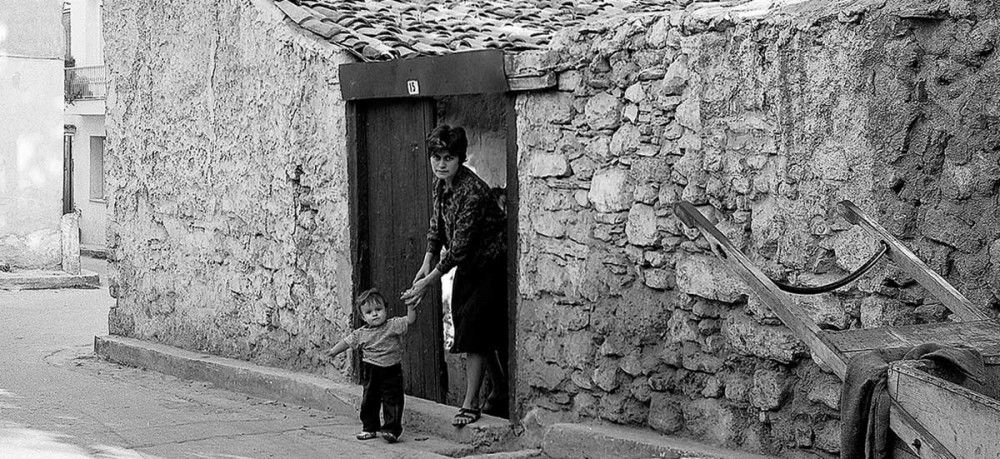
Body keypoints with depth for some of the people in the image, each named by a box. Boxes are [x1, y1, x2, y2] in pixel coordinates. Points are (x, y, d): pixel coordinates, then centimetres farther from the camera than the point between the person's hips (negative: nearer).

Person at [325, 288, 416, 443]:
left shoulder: (394, 325, -6)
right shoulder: (361, 334, 1)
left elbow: (409, 320, -15)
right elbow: (348, 341, 13)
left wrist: (411, 307, -29)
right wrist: (334, 350, 17)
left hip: (392, 371, -3)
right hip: (371, 373, 3)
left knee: (392, 401, -5)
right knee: (369, 401, 11)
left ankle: (391, 429, -1)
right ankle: (369, 428, 24)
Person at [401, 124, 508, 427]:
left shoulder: (473, 192, -28)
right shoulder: (440, 183, -1)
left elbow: (460, 246, -29)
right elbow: (436, 224, 12)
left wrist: (428, 282, -27)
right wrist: (427, 263, -2)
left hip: (490, 267, -8)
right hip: (468, 267, 8)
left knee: (474, 332, -11)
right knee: (485, 335, 12)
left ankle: (470, 404, -6)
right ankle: (500, 394, 25)